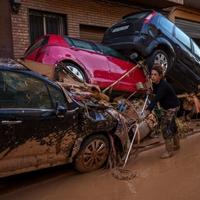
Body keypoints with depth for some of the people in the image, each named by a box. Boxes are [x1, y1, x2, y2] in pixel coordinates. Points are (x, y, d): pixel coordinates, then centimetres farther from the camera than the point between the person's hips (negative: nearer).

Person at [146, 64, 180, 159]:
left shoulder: (163, 86, -31)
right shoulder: (155, 83, -5)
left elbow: (156, 99, -44)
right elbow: (156, 93, 16)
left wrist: (148, 110, -54)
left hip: (172, 107, -9)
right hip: (166, 107, 9)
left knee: (166, 127, -11)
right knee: (171, 126, 21)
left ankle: (169, 151, -1)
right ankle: (176, 145, 39)